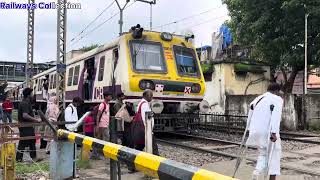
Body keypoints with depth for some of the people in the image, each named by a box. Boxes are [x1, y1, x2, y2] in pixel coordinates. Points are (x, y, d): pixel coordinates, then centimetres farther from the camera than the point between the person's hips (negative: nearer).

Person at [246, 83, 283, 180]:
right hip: (268, 132, -5)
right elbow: (276, 116, -16)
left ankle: (257, 171, -1)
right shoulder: (277, 99, -1)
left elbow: (250, 118, 15)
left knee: (263, 153, 21)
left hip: (255, 131, 6)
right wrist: (274, 133, -22)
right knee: (274, 155, 13)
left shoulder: (257, 99, 18)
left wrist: (250, 131, 17)